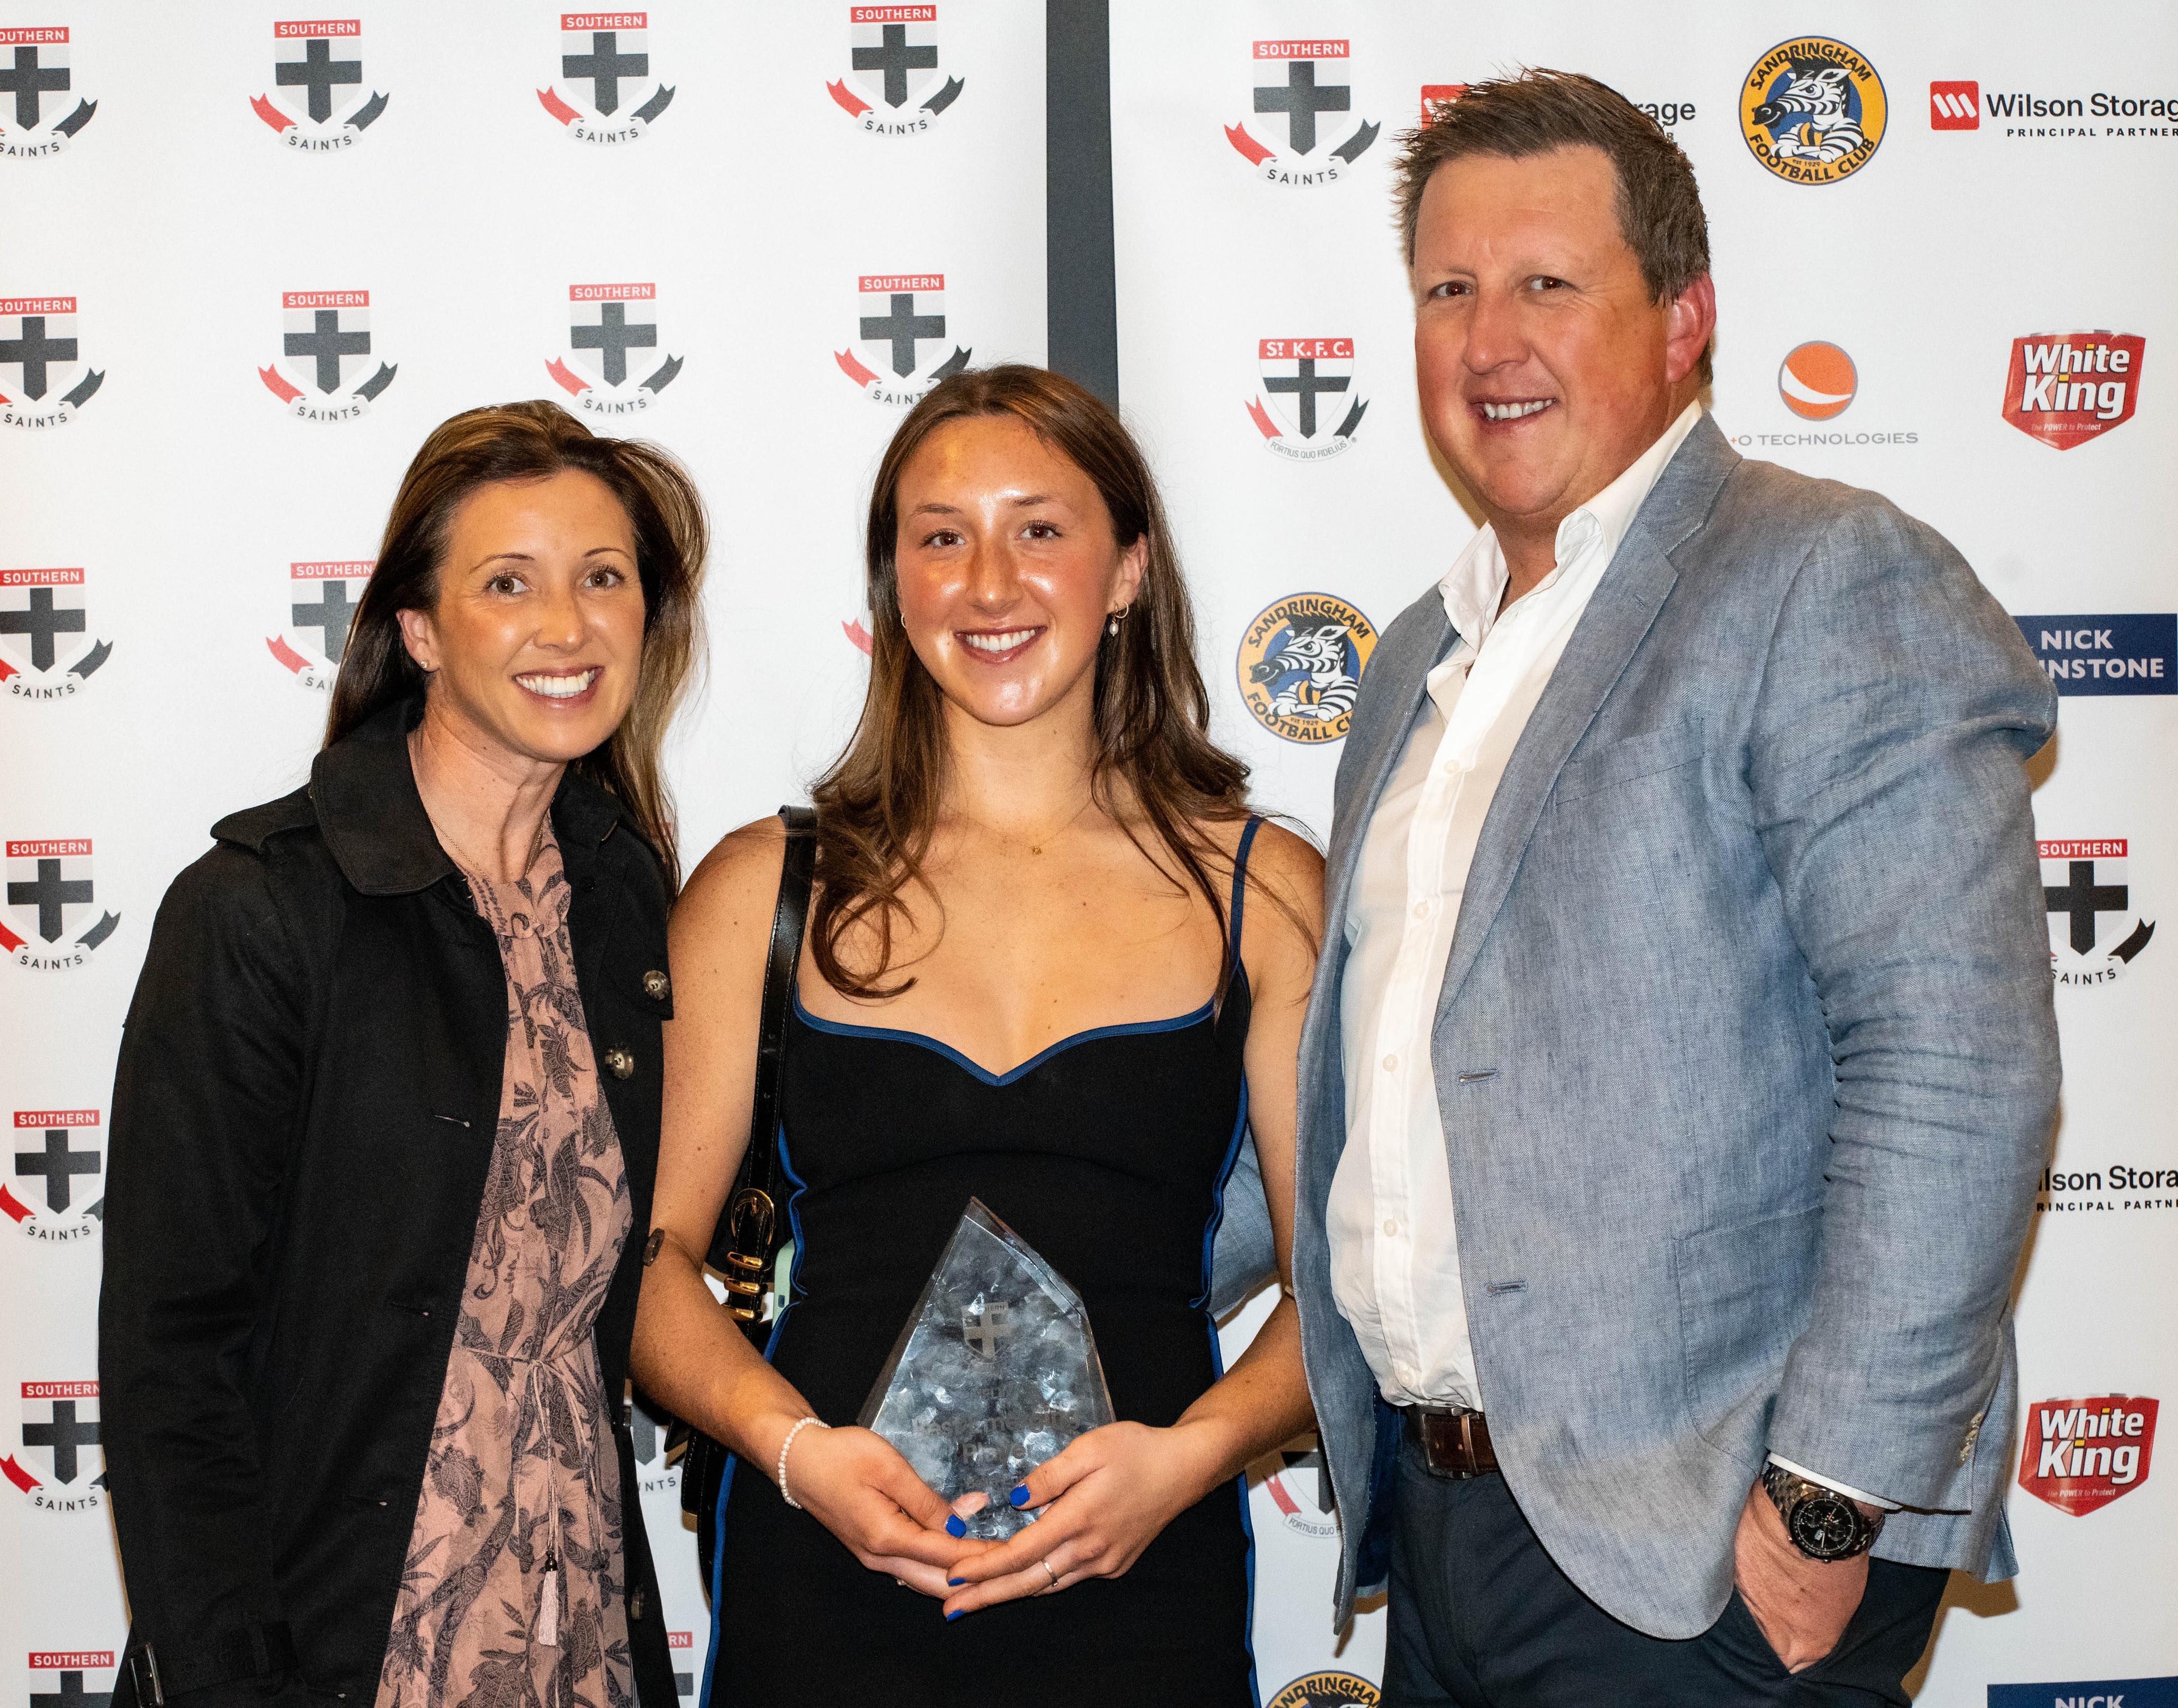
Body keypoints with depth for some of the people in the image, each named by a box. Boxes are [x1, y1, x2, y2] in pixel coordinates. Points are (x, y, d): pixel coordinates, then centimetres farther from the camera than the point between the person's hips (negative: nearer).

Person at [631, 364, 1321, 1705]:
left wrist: (1194, 1450, -12)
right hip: (823, 1597, 0)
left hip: (1140, 1596, 0)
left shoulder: (1262, 890, 4)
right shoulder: (762, 890, 4)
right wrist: (793, 1444, -12)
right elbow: (651, 1250, 4)